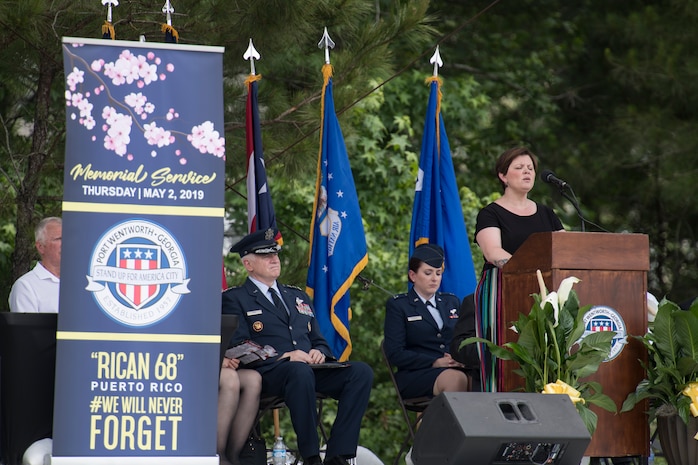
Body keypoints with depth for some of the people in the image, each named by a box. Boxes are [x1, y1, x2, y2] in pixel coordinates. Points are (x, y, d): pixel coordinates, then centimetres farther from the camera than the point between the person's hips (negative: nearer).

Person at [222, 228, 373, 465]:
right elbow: (238, 348, -4)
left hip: (311, 369, 6)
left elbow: (319, 341, 27)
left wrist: (319, 353, 1)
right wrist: (283, 357, -16)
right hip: (267, 373, -6)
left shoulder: (298, 296, 29)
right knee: (300, 371, -41)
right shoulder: (235, 299, 9)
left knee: (361, 372, -21)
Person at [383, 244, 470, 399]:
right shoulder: (397, 305, 8)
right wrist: (435, 363, -14)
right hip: (415, 374, -4)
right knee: (456, 379, -37)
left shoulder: (451, 302, 25)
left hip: (455, 368, 4)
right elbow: (394, 354, -2)